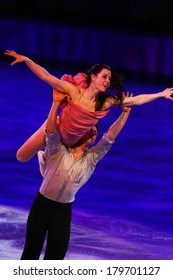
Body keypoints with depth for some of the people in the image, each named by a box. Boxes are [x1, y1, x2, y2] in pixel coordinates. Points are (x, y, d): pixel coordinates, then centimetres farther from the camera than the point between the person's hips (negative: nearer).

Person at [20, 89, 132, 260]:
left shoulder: (91, 159, 3)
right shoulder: (58, 150, -4)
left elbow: (110, 136, -4)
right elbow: (51, 130, -22)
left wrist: (125, 112, -12)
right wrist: (56, 102, -33)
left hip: (63, 213, 3)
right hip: (41, 206, -3)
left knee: (54, 260, 5)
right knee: (31, 253, 7)